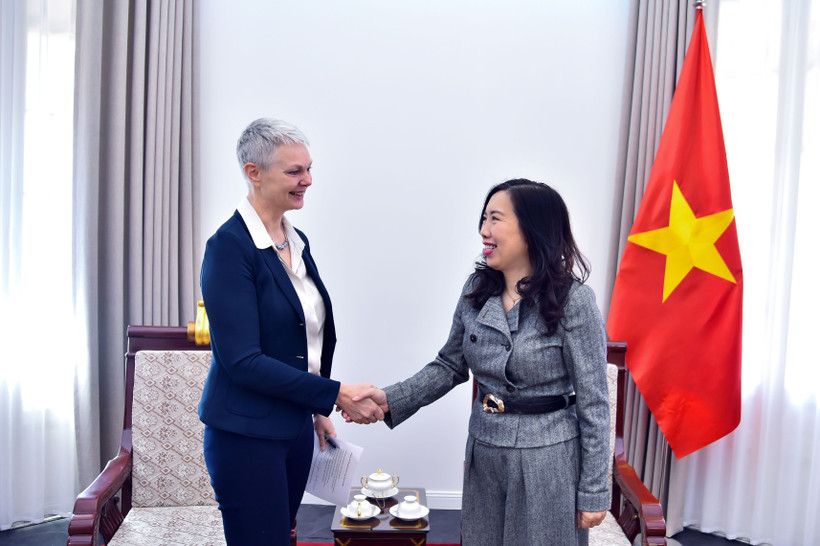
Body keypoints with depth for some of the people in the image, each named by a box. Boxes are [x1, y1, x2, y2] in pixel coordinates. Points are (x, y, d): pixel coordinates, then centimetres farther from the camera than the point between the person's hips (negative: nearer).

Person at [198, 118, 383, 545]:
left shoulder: (297, 241, 8)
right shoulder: (229, 246, -16)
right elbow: (243, 360, -22)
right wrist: (335, 394, -21)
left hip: (296, 427, 8)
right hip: (247, 434, -7)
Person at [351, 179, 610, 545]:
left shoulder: (572, 300, -16)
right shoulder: (476, 291, -1)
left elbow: (592, 403, -12)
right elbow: (450, 366, 9)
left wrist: (593, 492, -9)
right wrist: (391, 399, -4)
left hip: (547, 461, -5)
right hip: (484, 455, 5)